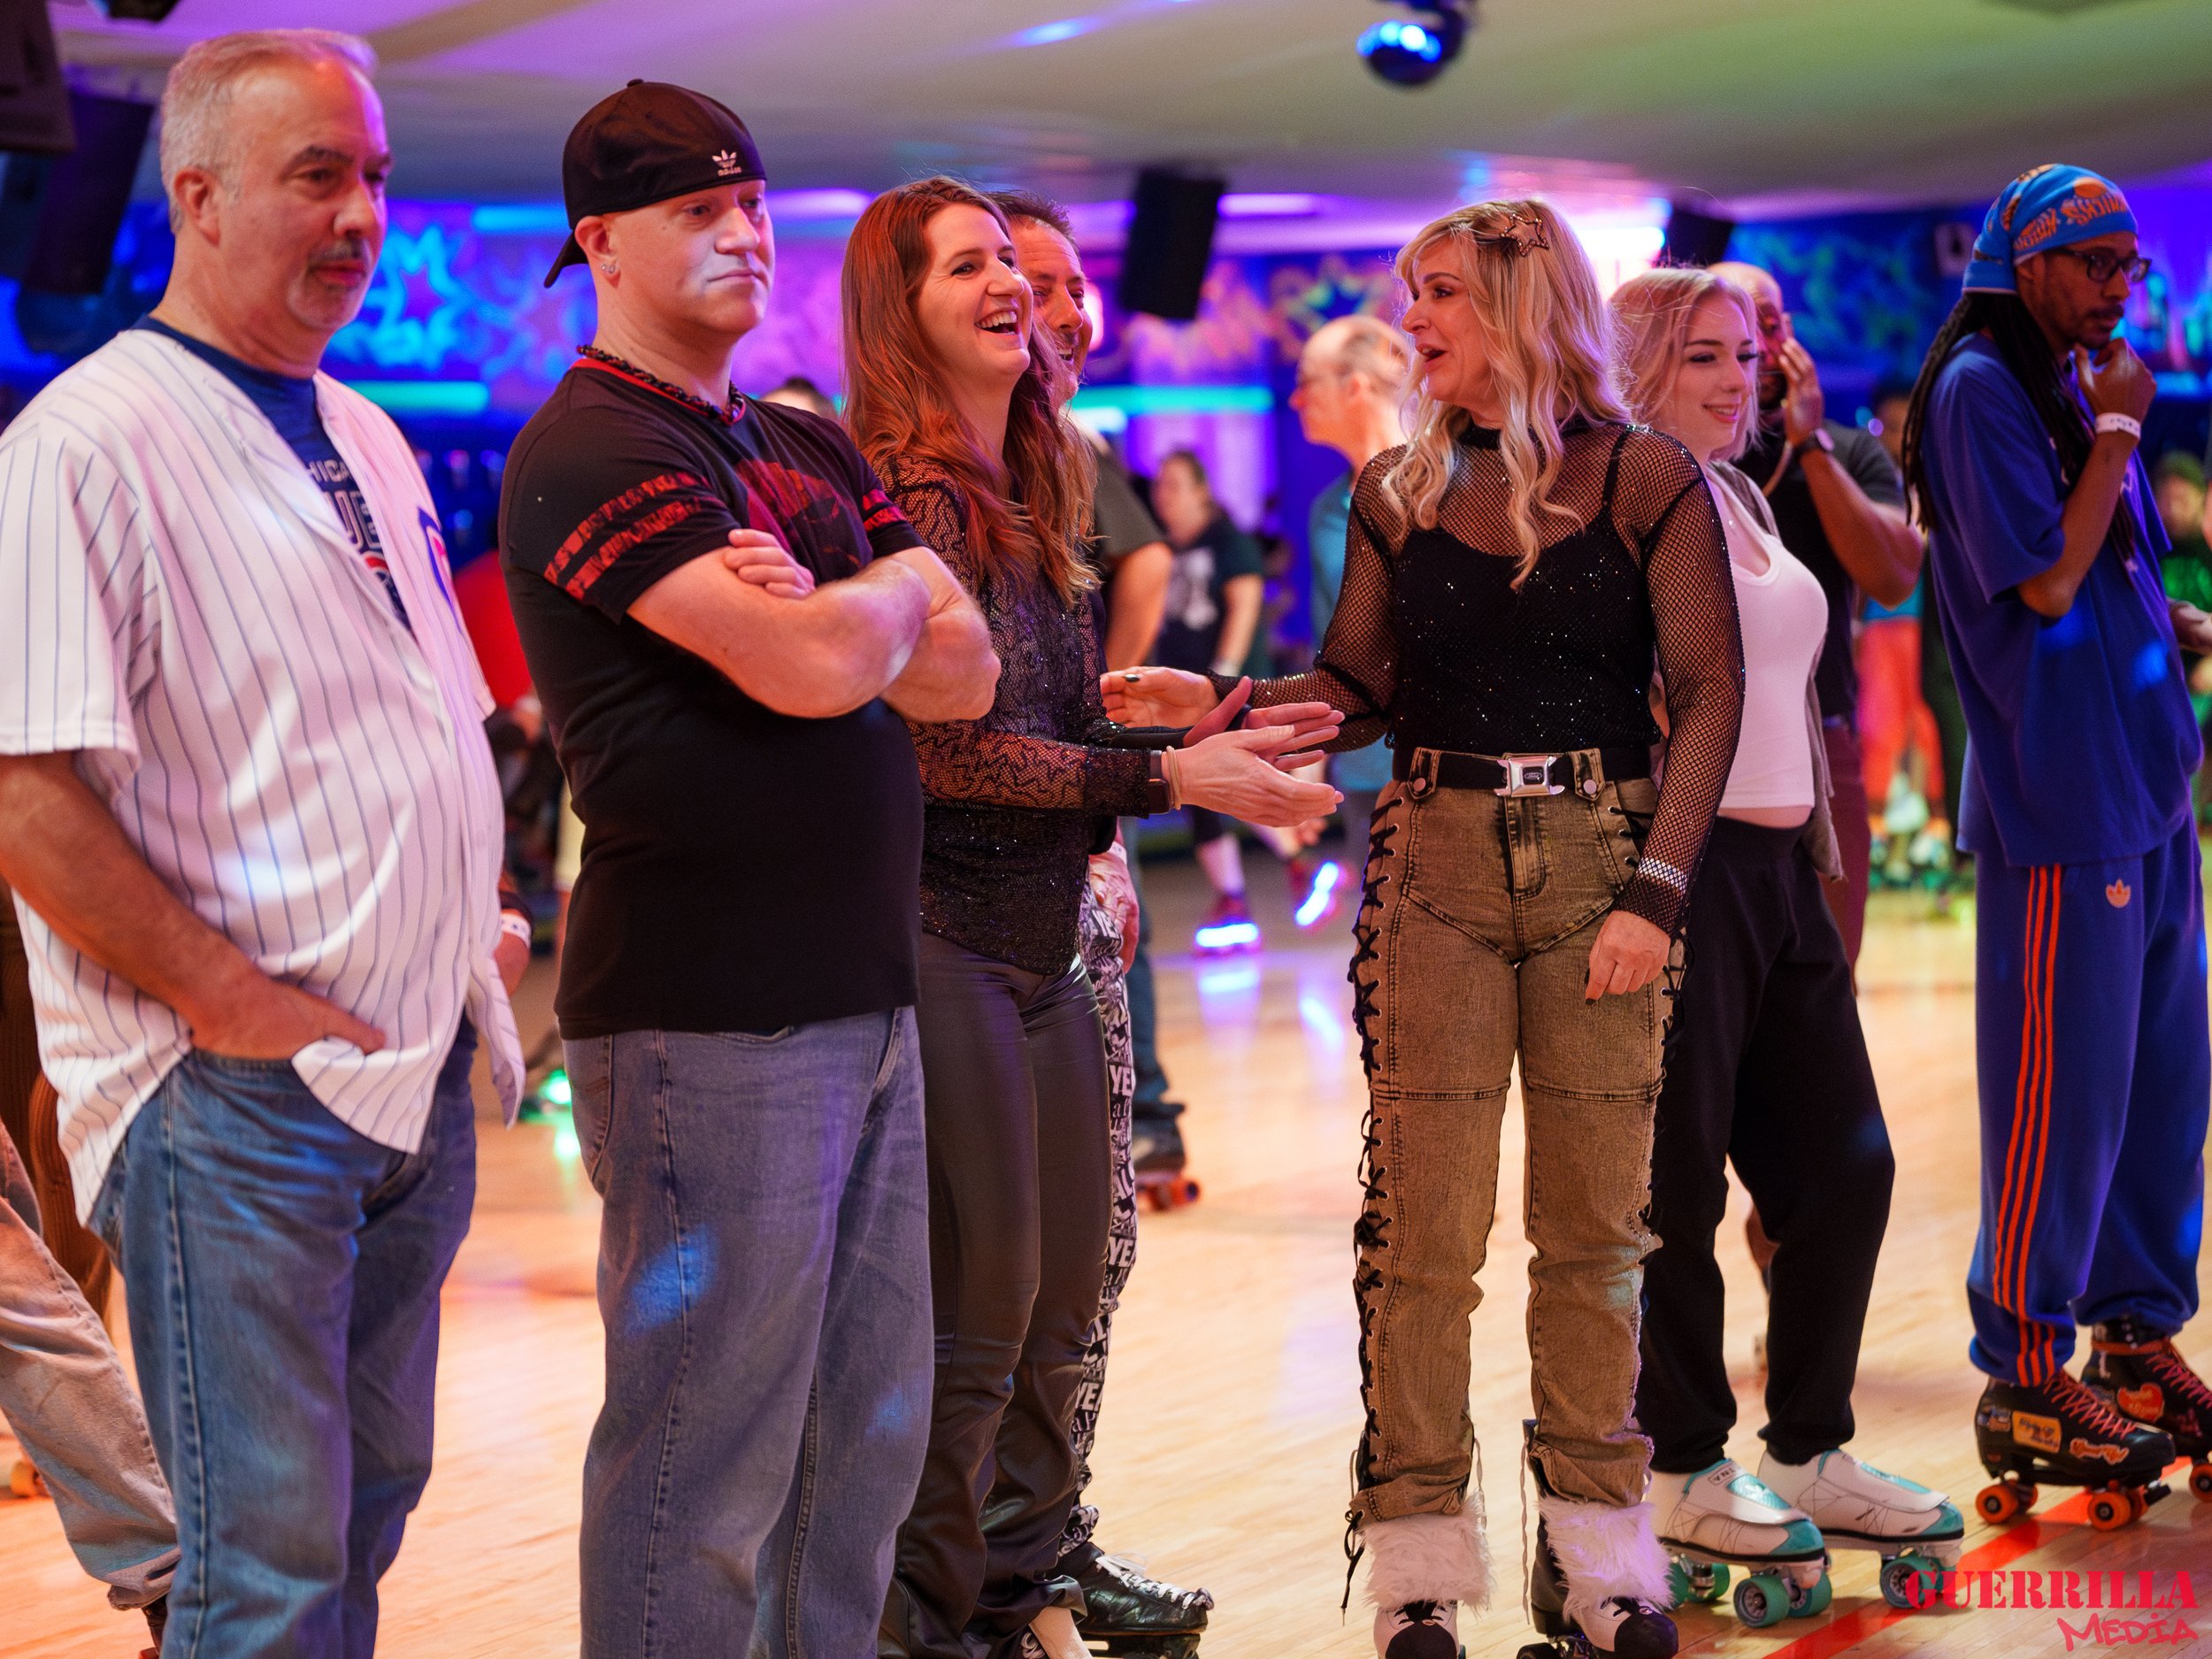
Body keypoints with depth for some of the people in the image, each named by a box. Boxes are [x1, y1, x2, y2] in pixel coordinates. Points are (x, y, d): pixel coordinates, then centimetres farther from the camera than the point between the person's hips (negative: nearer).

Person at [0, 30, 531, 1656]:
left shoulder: (368, 439, 14)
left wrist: (477, 917, 10)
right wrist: (235, 1004, -19)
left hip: (423, 1071, 8)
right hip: (237, 1097, -8)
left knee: (370, 1496, 17)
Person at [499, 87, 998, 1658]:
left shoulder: (812, 450, 17)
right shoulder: (592, 452, -11)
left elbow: (966, 670, 7)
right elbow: (820, 672, -23)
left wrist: (826, 619, -11)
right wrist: (902, 587, -1)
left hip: (862, 994, 8)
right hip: (708, 1017, -8)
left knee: (871, 1430, 14)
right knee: (707, 1463, -1)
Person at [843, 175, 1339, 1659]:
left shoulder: (1036, 496, 14)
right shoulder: (898, 492, -12)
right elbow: (943, 748, -17)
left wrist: (1197, 737, 4)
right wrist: (1167, 778, -17)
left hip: (1048, 947, 9)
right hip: (940, 937, -8)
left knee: (1064, 1299, 14)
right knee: (976, 1314, -3)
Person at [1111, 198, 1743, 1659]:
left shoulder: (1644, 479, 0)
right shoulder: (1398, 493, 9)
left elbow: (1710, 690, -3)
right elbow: (1361, 691, 8)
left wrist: (1656, 892, -11)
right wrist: (1223, 705, -10)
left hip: (1603, 860, -1)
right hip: (1436, 860, 2)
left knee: (1597, 1217, 5)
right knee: (1424, 1220, -2)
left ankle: (1596, 1542, 16)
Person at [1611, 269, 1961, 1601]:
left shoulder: (1742, 496, 17)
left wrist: (1824, 843, 19)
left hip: (1780, 869, 9)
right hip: (1680, 865, -9)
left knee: (1845, 1164, 11)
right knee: (1678, 1183, 1)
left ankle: (1810, 1454, 22)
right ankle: (1688, 1473, 13)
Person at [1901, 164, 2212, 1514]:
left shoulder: (2075, 386, 18)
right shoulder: (1979, 392, -10)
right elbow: (2044, 583, -17)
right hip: (2058, 803, -9)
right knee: (2062, 1093, -6)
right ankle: (2026, 1386, 2)